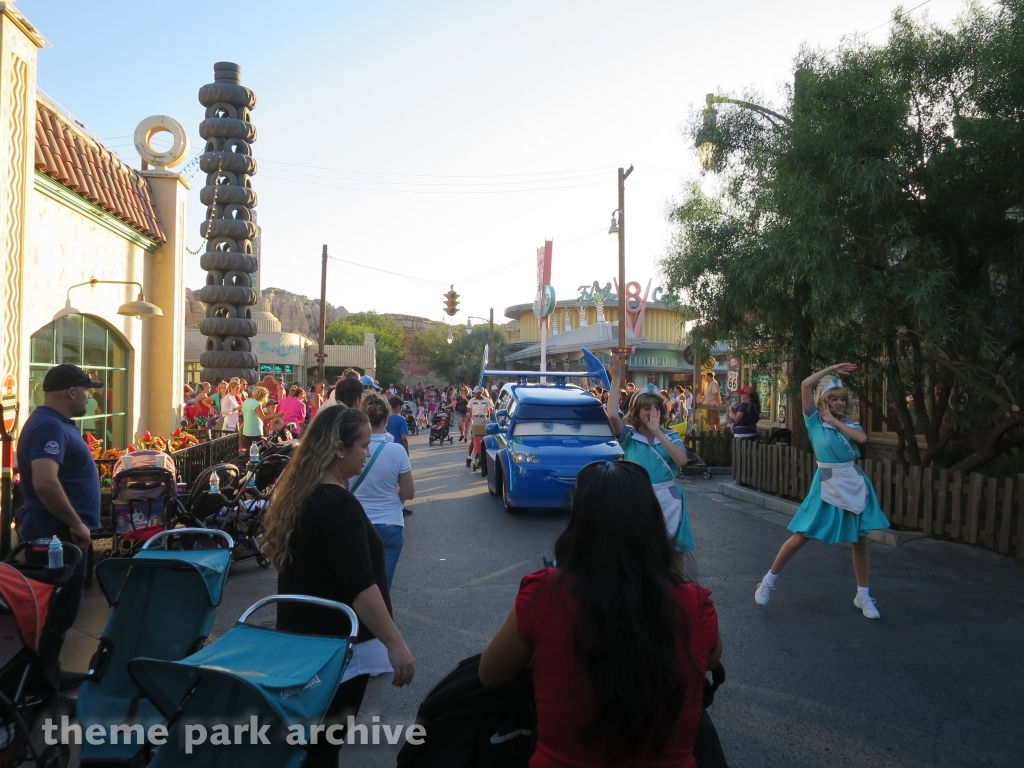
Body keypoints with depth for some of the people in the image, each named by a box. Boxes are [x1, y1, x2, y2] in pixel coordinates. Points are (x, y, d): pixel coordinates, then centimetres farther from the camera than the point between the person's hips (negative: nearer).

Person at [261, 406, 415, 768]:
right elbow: (360, 586, -29)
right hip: (336, 642, -9)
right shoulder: (339, 504, -25)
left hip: (301, 633, 9)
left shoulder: (297, 494, 4)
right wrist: (396, 644, -27)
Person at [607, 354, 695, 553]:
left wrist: (658, 432, -20)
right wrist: (616, 378, -22)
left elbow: (682, 460, -15)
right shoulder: (629, 435, -1)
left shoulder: (671, 435, 5)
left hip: (667, 500, 2)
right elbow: (612, 415, -21)